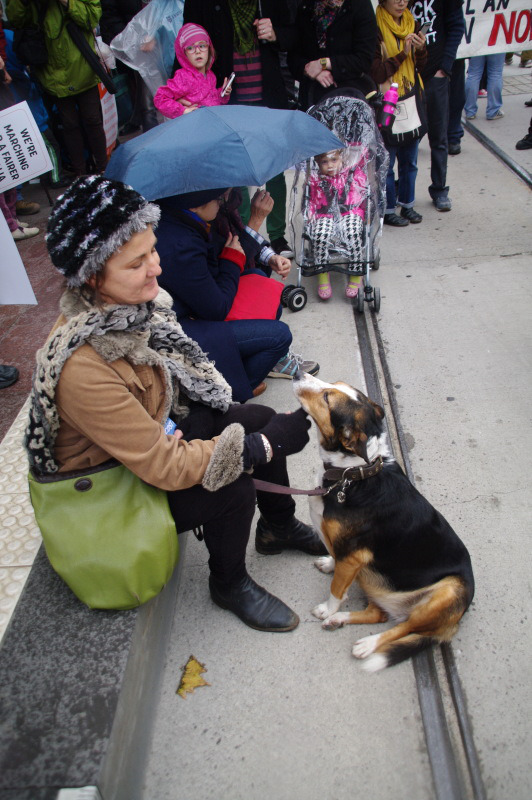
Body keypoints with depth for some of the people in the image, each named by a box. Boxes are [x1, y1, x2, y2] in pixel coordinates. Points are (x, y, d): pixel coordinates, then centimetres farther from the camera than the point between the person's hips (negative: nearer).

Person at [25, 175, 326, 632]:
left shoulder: (128, 305, -13)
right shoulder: (83, 368, -38)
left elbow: (175, 370, 6)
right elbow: (164, 468, -33)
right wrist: (267, 446, -26)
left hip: (155, 427, 8)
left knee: (260, 419, -2)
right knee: (232, 491, -23)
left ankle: (279, 526, 23)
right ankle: (229, 585, 10)